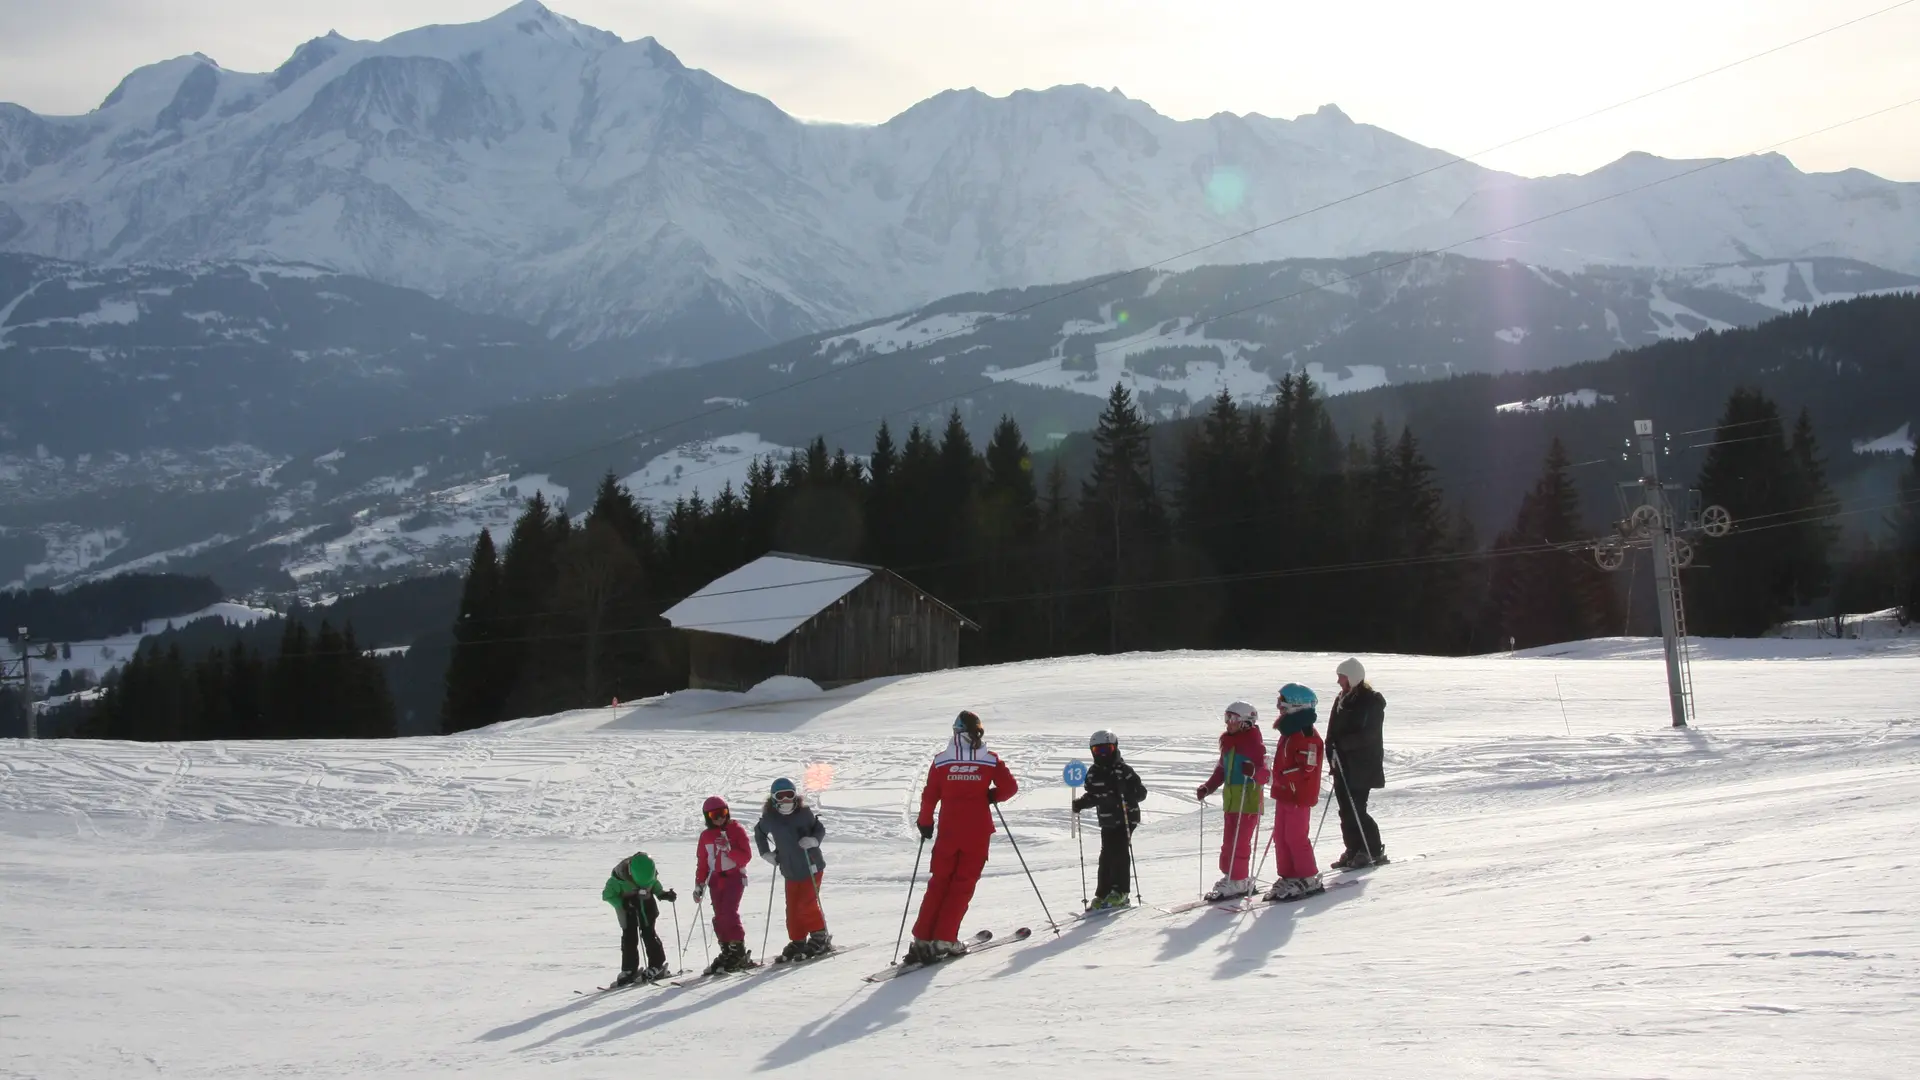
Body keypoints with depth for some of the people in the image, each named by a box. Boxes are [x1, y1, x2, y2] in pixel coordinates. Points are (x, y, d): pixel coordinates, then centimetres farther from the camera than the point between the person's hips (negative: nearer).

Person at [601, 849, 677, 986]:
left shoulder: (651, 873, -21)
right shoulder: (619, 875, -30)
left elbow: (655, 886, 3)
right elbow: (607, 894, -18)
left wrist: (663, 894, -14)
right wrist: (622, 904, -29)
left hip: (646, 902, 1)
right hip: (627, 905, -1)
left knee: (648, 933, -5)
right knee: (629, 935, -4)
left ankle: (657, 966, 3)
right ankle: (629, 970, 5)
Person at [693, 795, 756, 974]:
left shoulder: (736, 830, -1)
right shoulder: (705, 836, 12)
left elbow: (745, 857, -7)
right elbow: (702, 863, 17)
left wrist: (728, 849, -20)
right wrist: (699, 885, 12)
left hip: (734, 877, -5)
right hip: (716, 880, 5)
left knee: (728, 913, -17)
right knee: (719, 917, 0)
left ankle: (738, 951, -11)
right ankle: (727, 952, 5)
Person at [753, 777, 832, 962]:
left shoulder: (804, 812, -11)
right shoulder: (769, 818, -2)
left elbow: (820, 829, 0)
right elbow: (759, 832, 19)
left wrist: (814, 840, -21)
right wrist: (765, 852, 8)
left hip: (811, 866, -4)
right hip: (790, 871, 4)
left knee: (806, 904, -9)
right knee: (792, 908, 7)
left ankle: (820, 938, 7)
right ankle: (797, 942, 20)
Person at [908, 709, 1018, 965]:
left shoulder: (942, 761, -2)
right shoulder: (990, 761, -3)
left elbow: (929, 796, -1)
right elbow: (1010, 787, -6)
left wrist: (925, 823, 13)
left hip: (948, 831, 1)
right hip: (978, 832, -1)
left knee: (939, 883, 11)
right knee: (963, 885, 5)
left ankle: (923, 939, 3)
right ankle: (944, 940, -2)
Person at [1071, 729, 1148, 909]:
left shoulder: (1123, 770, -9)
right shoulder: (1094, 773, 8)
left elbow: (1141, 792, -11)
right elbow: (1093, 796, 19)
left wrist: (1127, 793, -29)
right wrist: (1081, 803, 2)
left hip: (1126, 818, -5)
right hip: (1107, 821, 5)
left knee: (1119, 853, -12)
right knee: (1106, 857, 5)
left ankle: (1120, 892, -7)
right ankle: (1103, 894, 10)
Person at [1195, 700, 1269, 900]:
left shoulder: (1254, 743, -9)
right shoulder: (1227, 741, 15)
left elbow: (1264, 774, -15)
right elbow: (1221, 770, 24)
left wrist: (1253, 772, -35)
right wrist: (1208, 788, 16)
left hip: (1248, 799, -8)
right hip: (1231, 798, 8)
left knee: (1238, 841, -9)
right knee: (1229, 841, 12)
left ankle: (1238, 881, -3)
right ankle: (1230, 876, 21)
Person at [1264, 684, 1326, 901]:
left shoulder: (1307, 736, -18)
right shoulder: (1289, 732, 15)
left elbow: (1307, 768, -24)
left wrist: (1283, 776, -26)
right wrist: (1279, 779, 14)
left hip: (1299, 796, -10)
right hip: (1284, 794, 10)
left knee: (1296, 837, -6)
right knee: (1281, 836, 11)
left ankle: (1308, 879, 2)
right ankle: (1288, 876, 18)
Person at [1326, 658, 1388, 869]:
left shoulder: (1372, 701, -10)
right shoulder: (1342, 700, 14)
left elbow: (1368, 734, -18)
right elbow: (1333, 733, 14)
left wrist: (1343, 743, -21)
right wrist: (1332, 755, 2)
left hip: (1362, 766, -8)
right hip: (1343, 764, 8)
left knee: (1356, 809, -8)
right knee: (1346, 810, 8)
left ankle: (1373, 850, 4)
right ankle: (1354, 850, 15)